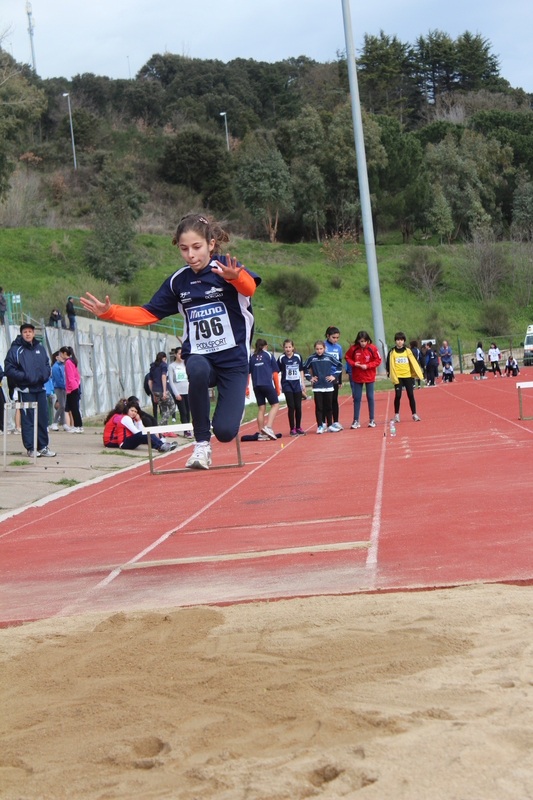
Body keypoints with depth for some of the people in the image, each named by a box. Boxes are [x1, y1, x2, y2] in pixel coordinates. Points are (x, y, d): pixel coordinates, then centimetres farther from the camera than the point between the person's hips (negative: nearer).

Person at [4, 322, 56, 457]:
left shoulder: (40, 349, 13)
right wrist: (24, 376, -17)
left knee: (43, 418, 7)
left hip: (40, 389, 5)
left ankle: (43, 446, 16)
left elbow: (47, 365, 21)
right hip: (25, 389, -5)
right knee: (28, 419, -3)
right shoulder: (15, 350, -3)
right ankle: (30, 448, 3)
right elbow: (9, 369, -7)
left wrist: (45, 375, 0)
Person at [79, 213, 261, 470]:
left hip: (233, 360, -3)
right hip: (199, 356, 3)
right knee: (197, 369, -38)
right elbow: (148, 314, 15)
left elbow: (249, 286, -33)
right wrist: (109, 312, 0)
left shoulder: (226, 268, -9)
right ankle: (202, 444, -21)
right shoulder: (178, 281, 5)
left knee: (225, 432, -17)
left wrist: (235, 277, -57)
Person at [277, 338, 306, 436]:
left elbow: (301, 370, 11)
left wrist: (302, 383, 9)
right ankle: (292, 429, -1)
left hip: (297, 384, 2)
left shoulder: (298, 357, 2)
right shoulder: (281, 358, -4)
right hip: (287, 384, -2)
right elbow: (277, 371, 1)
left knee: (298, 407, 4)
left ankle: (298, 427, 17)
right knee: (291, 407, -6)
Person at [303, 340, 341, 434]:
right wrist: (310, 378, 4)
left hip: (328, 386, 1)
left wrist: (334, 376, 4)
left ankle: (329, 425, 18)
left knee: (328, 407, 9)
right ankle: (319, 426, 6)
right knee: (318, 407, 0)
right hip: (317, 387, -1)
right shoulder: (311, 358, -2)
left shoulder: (329, 357, -2)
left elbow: (339, 365, 10)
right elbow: (304, 368, 12)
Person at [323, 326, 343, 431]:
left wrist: (340, 380, 16)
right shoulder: (323, 345, -6)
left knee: (334, 400, 9)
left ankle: (336, 422, 16)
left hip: (334, 378, 4)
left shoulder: (338, 347, 8)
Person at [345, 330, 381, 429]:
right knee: (357, 398, 4)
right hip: (357, 377, 1)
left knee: (370, 397, 5)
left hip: (369, 376, -1)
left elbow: (378, 360, -3)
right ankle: (356, 421, 10)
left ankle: (371, 420, 13)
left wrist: (367, 366, -15)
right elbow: (347, 357, 6)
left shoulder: (372, 348, -9)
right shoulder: (353, 348, -7)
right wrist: (353, 363, -13)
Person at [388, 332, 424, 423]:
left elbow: (413, 362, 3)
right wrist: (394, 378, -7)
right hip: (398, 377, -1)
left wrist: (418, 374, -4)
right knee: (398, 396, -6)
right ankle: (396, 415, 8)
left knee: (411, 395, 1)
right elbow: (391, 366, 1)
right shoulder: (392, 352, 2)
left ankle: (414, 414, 7)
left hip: (408, 376, 1)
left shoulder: (407, 351, 5)